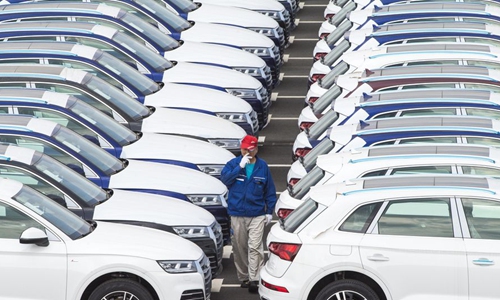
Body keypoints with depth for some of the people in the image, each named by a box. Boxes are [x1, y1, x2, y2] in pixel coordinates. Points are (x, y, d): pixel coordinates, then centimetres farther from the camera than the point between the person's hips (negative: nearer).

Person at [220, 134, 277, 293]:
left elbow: (270, 190, 7)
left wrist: (269, 211, 3)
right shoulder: (233, 163, 2)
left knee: (255, 247, -10)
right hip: (237, 214, 1)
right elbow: (225, 179, -15)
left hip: (257, 215, -1)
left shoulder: (262, 166, 2)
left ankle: (254, 279, -11)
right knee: (239, 248, 9)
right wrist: (240, 166, -22)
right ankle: (243, 277, 21)